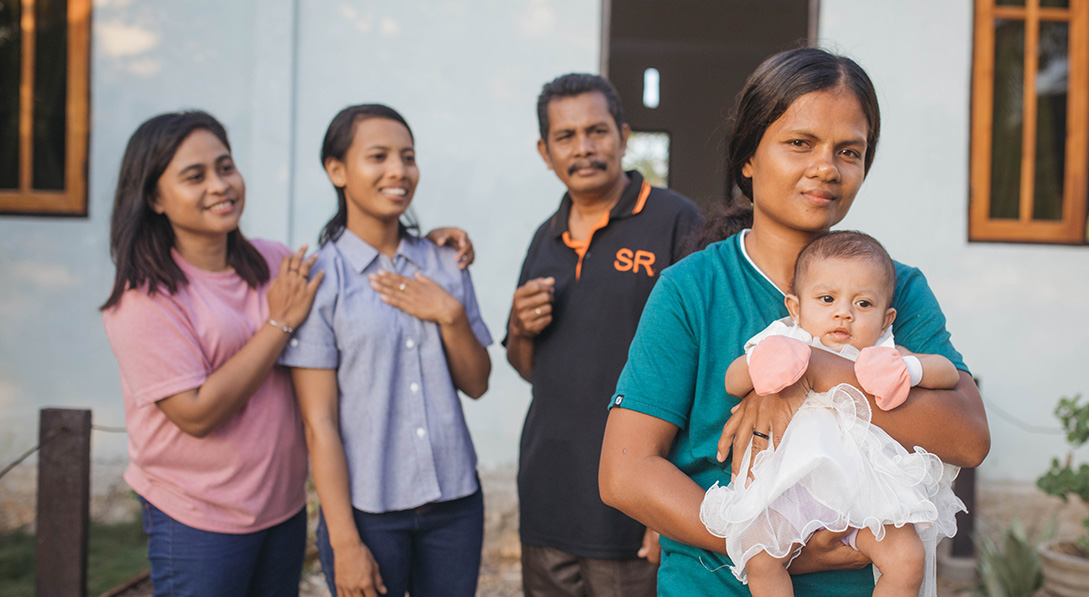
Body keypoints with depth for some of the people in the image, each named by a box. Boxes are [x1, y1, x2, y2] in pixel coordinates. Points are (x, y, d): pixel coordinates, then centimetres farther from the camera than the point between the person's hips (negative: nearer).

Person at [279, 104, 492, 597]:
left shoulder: (444, 265, 6)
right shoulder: (319, 279, -7)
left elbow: (476, 384, 8)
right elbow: (318, 422, -9)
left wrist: (450, 315, -9)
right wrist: (344, 542, -11)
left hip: (455, 502, 4)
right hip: (368, 512, -4)